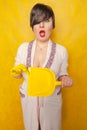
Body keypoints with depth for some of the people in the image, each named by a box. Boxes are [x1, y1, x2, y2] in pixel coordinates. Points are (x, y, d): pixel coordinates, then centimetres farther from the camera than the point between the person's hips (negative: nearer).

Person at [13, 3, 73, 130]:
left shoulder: (61, 50, -14)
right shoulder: (23, 48, -9)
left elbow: (62, 73, 0)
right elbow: (18, 74, 2)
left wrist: (65, 78, -22)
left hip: (52, 100, -1)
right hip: (28, 99, 2)